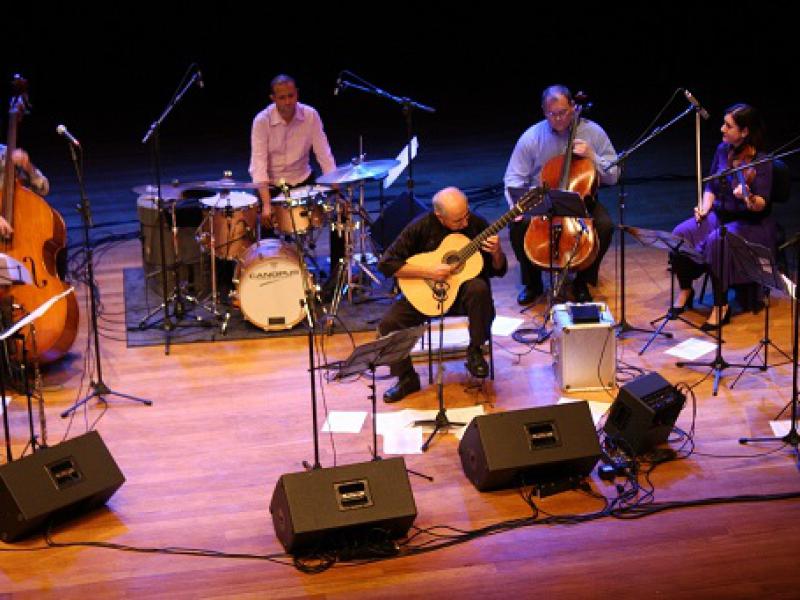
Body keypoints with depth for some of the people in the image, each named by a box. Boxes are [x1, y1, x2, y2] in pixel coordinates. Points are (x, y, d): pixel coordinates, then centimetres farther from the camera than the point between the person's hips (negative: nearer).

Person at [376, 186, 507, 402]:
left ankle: (475, 351, -12)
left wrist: (496, 253, -22)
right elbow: (386, 264, -15)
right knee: (388, 324, -21)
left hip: (463, 290, 0)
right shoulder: (421, 227, -13)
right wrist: (428, 272, -22)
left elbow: (498, 270, 1)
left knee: (479, 288, -35)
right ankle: (407, 379, 2)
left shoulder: (477, 224, -7)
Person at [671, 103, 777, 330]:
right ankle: (685, 290, 2)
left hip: (750, 224, -6)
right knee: (681, 233, -19)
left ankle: (721, 305, -21)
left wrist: (749, 198, -41)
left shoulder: (761, 161, -16)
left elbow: (762, 205, -20)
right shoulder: (723, 150, 2)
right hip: (720, 214, 6)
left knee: (717, 242, -35)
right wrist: (705, 207, -3)